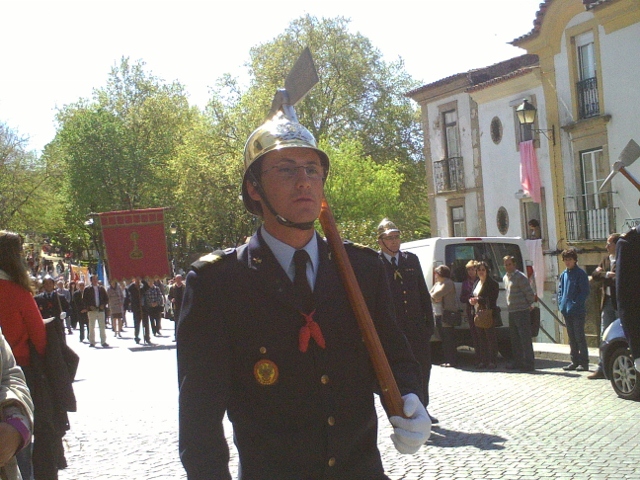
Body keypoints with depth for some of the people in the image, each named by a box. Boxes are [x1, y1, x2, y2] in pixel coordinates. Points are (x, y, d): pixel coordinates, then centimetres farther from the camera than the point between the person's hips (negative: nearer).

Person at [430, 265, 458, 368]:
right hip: (438, 315, 9)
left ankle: (451, 361, -6)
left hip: (447, 315, -9)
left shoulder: (448, 283, -9)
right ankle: (447, 360, 13)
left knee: (449, 339, -8)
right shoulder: (437, 284, 19)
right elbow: (429, 295, 14)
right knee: (443, 339, 9)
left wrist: (432, 296, 2)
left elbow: (437, 294, -18)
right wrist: (434, 298, -5)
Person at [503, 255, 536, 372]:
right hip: (511, 312, 9)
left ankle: (529, 364, -7)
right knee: (515, 339, 12)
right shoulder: (505, 278, 16)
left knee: (525, 338, -8)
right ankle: (518, 362, 20)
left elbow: (530, 294, -12)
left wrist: (529, 305, 1)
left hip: (522, 311, -9)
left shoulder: (520, 277, -12)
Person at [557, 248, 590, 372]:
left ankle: (584, 363, -2)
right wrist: (561, 304, 5)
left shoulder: (580, 274, -6)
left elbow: (585, 292, -10)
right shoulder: (563, 275, 13)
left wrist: (575, 304, -17)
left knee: (579, 337, -5)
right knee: (572, 338, 11)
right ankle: (575, 361, 17)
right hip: (566, 311, 7)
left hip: (578, 312, -6)